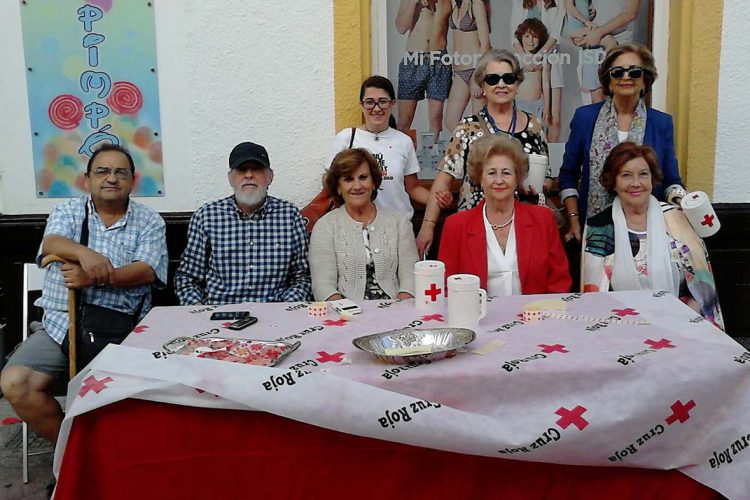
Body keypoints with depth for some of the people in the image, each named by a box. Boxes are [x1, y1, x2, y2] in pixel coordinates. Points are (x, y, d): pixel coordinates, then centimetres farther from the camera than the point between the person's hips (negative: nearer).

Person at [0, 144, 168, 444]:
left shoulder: (150, 222, 7)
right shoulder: (66, 211, 12)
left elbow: (146, 272, -7)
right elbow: (52, 244, -10)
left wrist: (95, 277, -23)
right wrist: (85, 254, -33)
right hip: (61, 325, 2)